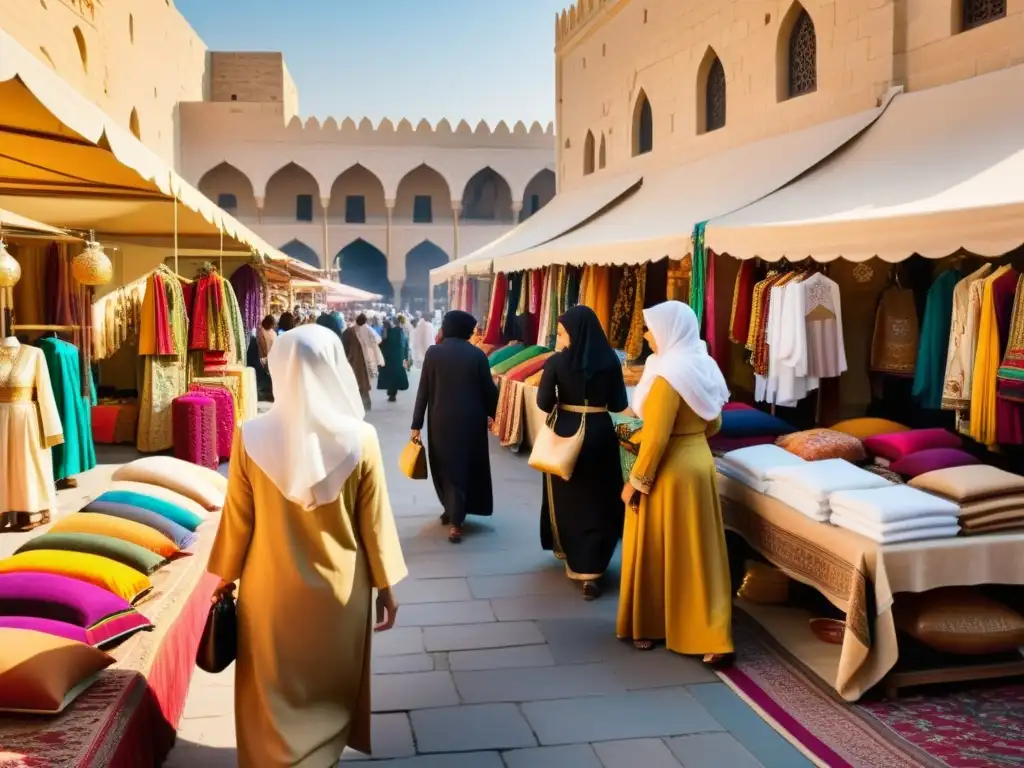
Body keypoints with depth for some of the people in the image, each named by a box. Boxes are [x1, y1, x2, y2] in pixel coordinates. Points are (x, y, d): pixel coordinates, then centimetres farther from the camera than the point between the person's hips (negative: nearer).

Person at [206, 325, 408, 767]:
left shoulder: (252, 438, -15)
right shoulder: (359, 438, -17)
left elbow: (237, 518, -5)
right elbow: (374, 522, -9)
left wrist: (225, 576, 10)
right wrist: (386, 586, 4)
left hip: (271, 589, 0)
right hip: (339, 590, 0)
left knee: (273, 690, 20)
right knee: (331, 686, 22)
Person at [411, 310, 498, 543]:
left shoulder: (433, 353, -5)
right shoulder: (477, 355, -7)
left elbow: (423, 390, -4)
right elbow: (489, 389, -2)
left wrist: (417, 424, 1)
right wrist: (491, 413, 16)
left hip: (441, 419, 0)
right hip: (470, 419, 0)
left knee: (445, 465, 17)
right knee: (464, 465, 7)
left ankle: (451, 510, 30)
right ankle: (455, 522, 3)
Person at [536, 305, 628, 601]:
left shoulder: (556, 361, -10)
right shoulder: (610, 360, -6)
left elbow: (544, 404, -7)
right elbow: (619, 405, -1)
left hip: (566, 433, 0)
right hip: (600, 433, 0)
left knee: (566, 495, 20)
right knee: (598, 500, 6)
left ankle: (569, 552, 39)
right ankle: (590, 572, 0)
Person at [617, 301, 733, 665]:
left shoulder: (668, 374, -22)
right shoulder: (703, 366, 5)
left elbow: (656, 438, -22)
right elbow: (714, 424, 14)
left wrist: (636, 480, -13)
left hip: (669, 473, -8)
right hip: (699, 463, 8)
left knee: (655, 551, 7)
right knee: (695, 551, 13)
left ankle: (650, 627, 21)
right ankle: (711, 636, 17)